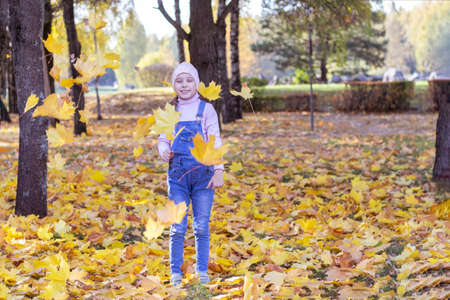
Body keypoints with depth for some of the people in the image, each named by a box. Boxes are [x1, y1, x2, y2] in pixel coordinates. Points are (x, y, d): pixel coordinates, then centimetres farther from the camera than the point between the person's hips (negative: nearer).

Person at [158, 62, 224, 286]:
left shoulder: (206, 110, 1)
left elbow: (215, 141, -2)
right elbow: (163, 139, 14)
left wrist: (218, 171, -11)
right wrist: (164, 152, -9)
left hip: (203, 173, -1)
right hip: (177, 174, 1)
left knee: (201, 226, 4)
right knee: (177, 227, 0)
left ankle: (202, 271, 17)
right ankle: (175, 273, 10)